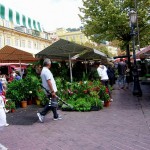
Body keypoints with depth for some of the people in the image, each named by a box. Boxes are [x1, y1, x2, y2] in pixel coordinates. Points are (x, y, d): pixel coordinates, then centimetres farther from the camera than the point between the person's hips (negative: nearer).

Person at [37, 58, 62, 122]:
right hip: (50, 91, -10)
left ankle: (56, 116, 22)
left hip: (48, 91, 10)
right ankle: (42, 114, -5)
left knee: (53, 103, 15)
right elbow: (49, 82, -24)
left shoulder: (43, 71, 14)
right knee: (51, 104, -6)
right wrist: (52, 91, -23)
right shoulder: (47, 71, -18)